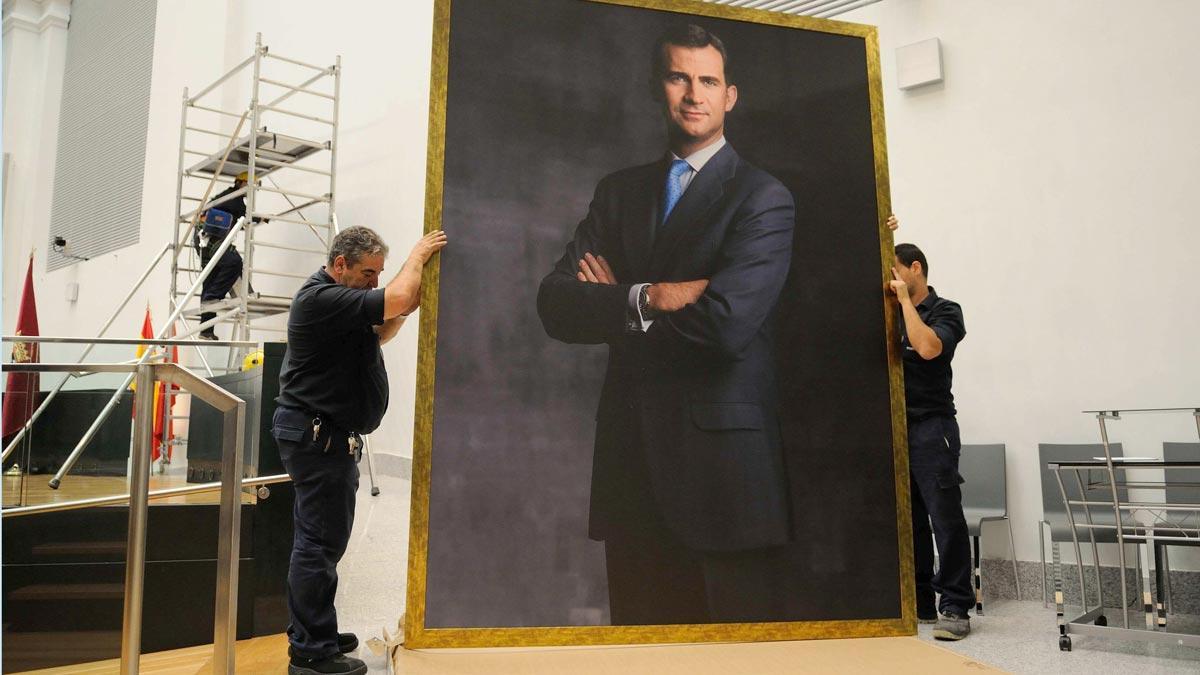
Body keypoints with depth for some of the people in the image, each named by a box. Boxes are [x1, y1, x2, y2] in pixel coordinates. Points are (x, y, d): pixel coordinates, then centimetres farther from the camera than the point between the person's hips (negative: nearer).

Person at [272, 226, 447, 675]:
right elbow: (396, 300, -27)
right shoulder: (323, 297, -18)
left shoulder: (339, 298, 16)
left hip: (321, 435, 11)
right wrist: (418, 254, -11)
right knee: (321, 541, -6)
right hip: (317, 435, -11)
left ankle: (310, 633, 28)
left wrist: (407, 307, 3)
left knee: (318, 539, 17)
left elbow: (378, 334, 21)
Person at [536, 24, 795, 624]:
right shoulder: (618, 191, 13)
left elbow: (725, 321, -19)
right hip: (630, 458, 5)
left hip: (723, 460, -4)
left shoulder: (763, 198, -3)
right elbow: (554, 304, 1)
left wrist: (614, 305, -6)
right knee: (638, 627, 14)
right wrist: (646, 299, -15)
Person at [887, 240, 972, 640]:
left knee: (945, 519, -7)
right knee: (908, 520, 9)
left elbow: (928, 348, -22)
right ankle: (917, 603, 17)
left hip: (931, 428, -6)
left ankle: (955, 608, -2)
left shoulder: (945, 312, -3)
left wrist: (906, 298, -12)